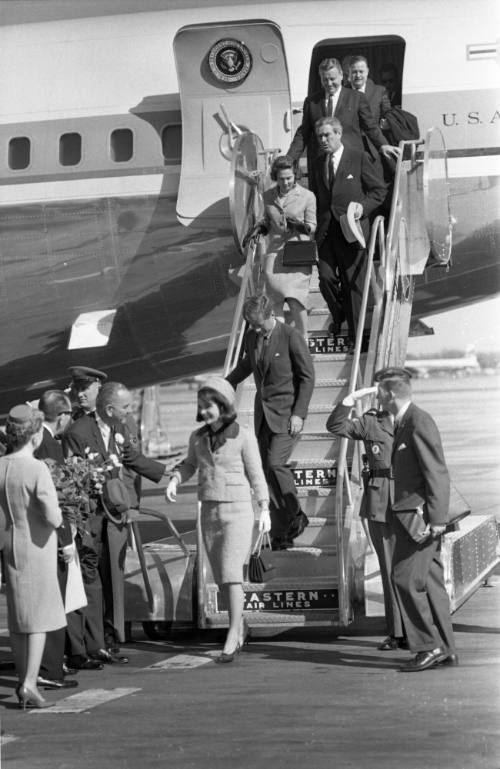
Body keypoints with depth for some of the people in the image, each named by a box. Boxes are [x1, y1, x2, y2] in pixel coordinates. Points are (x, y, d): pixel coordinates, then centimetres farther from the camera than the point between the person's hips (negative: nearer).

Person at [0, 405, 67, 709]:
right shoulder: (37, 469, -19)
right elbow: (53, 518, -20)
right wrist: (58, 514, 0)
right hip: (37, 546, -6)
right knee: (40, 617, 0)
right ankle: (30, 684, -8)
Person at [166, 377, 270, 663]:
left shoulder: (243, 437, -8)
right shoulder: (198, 438, 4)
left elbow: (256, 474, -2)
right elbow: (190, 464, 21)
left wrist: (265, 510, 0)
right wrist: (174, 480, 1)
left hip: (238, 511, -5)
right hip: (210, 512, 5)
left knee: (231, 573, -15)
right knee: (222, 577, 11)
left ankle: (232, 638, -14)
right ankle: (240, 625, 31)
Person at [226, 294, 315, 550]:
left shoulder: (290, 337, -13)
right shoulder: (251, 337, 5)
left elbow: (307, 377, -10)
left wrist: (298, 414, -14)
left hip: (287, 410, -6)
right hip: (263, 411, 6)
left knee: (275, 463, -20)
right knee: (267, 469, 2)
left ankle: (296, 517, 1)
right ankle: (281, 535, 6)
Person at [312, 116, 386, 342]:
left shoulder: (358, 158, 0)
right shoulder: (317, 165, 14)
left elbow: (379, 189, 3)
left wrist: (364, 206, -14)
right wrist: (316, 227, 9)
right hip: (326, 232, 4)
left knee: (353, 283, 0)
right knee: (326, 278, -8)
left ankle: (356, 337, 9)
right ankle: (338, 316, 20)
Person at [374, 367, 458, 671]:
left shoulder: (420, 422, -13)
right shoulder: (403, 423, 17)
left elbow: (438, 473, -17)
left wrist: (436, 519, -19)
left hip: (420, 517, -10)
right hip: (411, 516, 10)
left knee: (406, 580, -11)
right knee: (429, 583, 9)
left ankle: (430, 646, -7)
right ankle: (446, 650, 12)